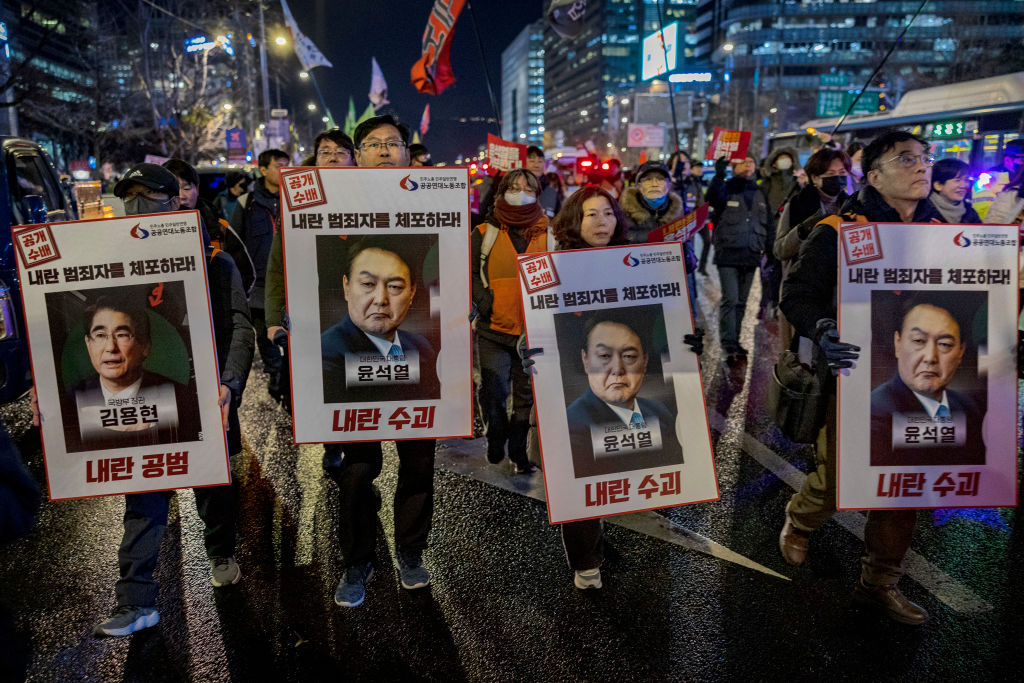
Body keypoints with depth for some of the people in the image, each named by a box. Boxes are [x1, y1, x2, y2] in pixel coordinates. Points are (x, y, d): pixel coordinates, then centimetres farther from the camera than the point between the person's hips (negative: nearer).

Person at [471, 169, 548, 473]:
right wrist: (482, 298, -11)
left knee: (526, 395, 9)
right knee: (494, 392, 0)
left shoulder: (548, 233, 8)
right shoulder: (485, 233, 4)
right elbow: (471, 273, 4)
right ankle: (495, 444, 26)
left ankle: (518, 453, 24)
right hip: (493, 328, -1)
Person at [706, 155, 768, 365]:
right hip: (728, 254, -5)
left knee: (742, 301, 10)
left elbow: (767, 223, 21)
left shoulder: (760, 193, 16)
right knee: (730, 299, -11)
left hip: (750, 256, 5)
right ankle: (729, 346, -12)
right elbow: (713, 199, -22)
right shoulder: (726, 188, 2)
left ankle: (735, 342, 18)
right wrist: (719, 175, -37)